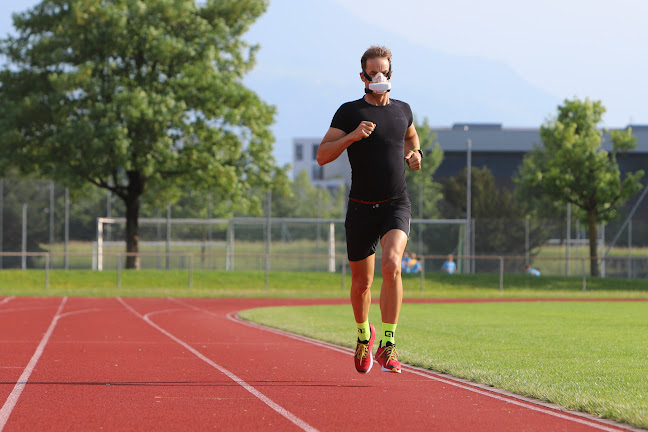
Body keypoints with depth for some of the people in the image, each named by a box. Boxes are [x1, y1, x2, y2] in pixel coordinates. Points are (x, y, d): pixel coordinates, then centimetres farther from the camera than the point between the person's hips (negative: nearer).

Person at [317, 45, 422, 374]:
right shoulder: (350, 112, -1)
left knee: (392, 264, -25)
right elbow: (322, 156, -6)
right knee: (362, 282, 8)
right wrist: (352, 136, -21)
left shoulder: (402, 110, 10)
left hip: (396, 205, 1)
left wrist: (415, 153, 11)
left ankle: (387, 345, -22)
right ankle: (364, 335, 38)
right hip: (361, 207, -1)